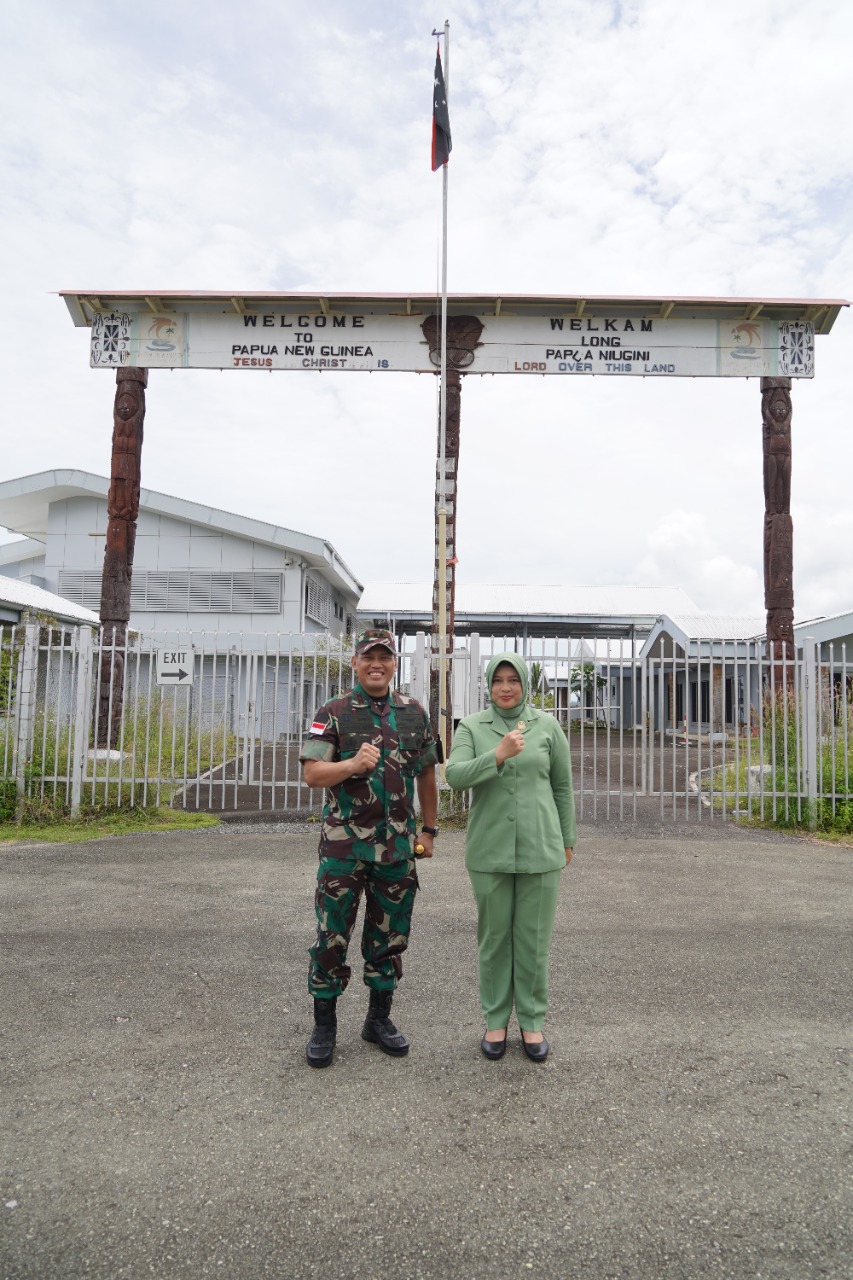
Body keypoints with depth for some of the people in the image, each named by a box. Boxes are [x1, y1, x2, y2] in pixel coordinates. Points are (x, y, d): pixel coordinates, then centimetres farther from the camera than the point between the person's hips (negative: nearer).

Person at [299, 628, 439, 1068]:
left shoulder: (414, 714, 7)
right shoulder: (333, 713, -3)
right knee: (332, 937, 3)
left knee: (389, 937, 12)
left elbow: (426, 773, 14)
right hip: (343, 844, -3)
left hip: (397, 846, 3)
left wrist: (428, 829, 12)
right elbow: (311, 773, -9)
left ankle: (379, 1019, 29)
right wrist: (353, 764, -26)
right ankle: (324, 1024, 20)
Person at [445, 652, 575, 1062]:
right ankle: (496, 1020, 27)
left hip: (540, 849, 0)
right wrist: (498, 755, -27)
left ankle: (532, 1020, 26)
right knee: (493, 936, 11)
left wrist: (567, 841, 9)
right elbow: (455, 777, -15)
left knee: (534, 938, 8)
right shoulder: (471, 727, -1)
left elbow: (563, 786, 7)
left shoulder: (547, 726, 0)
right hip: (489, 850, 0)